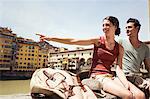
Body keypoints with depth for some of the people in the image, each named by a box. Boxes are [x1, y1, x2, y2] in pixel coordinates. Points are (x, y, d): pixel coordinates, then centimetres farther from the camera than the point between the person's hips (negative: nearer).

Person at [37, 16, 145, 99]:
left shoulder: (120, 48, 10)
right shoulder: (98, 41, 3)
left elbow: (119, 69, 1)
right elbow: (72, 41, -3)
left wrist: (126, 83, -19)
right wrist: (50, 38, -8)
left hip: (110, 76, 4)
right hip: (97, 75, -4)